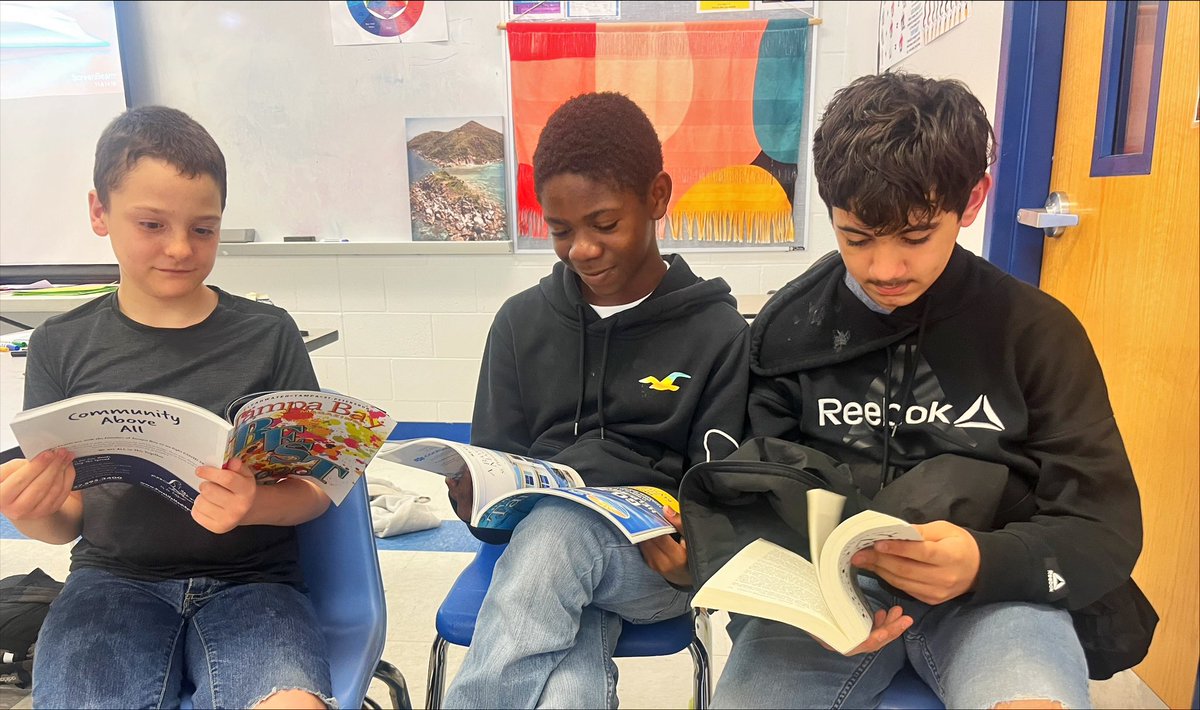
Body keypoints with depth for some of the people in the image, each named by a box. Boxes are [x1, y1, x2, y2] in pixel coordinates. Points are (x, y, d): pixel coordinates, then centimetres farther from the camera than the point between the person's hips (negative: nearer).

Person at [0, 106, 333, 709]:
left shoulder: (268, 334, 2)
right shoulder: (60, 347, 7)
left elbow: (316, 489, 1)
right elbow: (66, 522, 9)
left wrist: (253, 506, -21)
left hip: (250, 577, -1)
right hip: (114, 578, 1)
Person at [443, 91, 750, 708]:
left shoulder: (718, 332, 3)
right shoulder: (521, 321, 10)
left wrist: (693, 559, -21)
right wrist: (474, 496, -12)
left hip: (655, 561, 0)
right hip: (534, 536, 1)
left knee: (552, 532, -36)